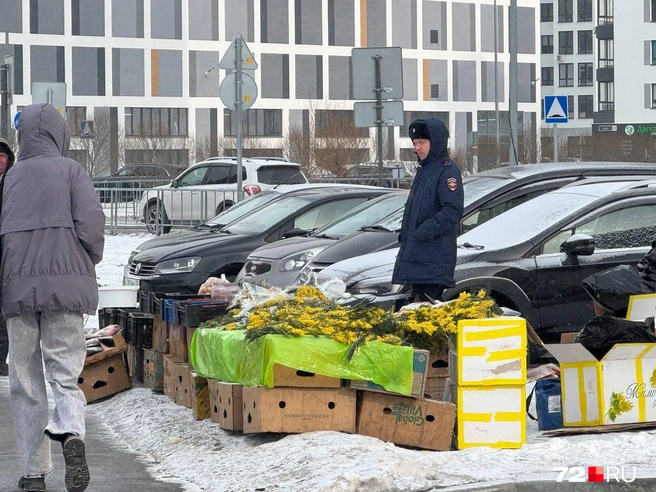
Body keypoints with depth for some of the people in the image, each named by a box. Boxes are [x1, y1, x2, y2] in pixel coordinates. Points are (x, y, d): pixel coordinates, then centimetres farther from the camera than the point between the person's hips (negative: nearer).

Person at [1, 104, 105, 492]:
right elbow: (90, 224, -8)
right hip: (66, 284, -2)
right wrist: (90, 262, 9)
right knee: (65, 373, 2)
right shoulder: (70, 170, 3)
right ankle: (71, 432, -28)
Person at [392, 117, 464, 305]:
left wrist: (422, 233, -22)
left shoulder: (447, 170, -10)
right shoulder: (424, 170, 20)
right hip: (417, 258, 10)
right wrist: (405, 234, 15)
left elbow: (452, 212, -20)